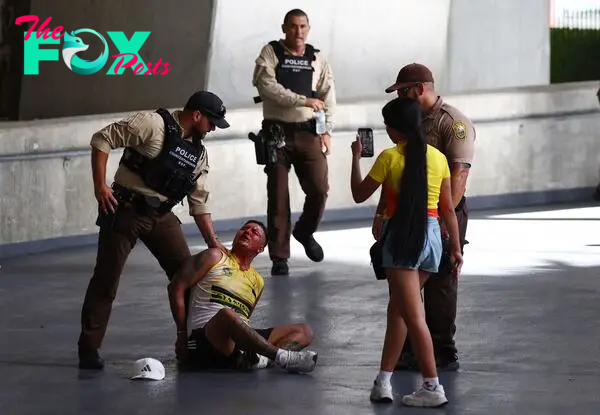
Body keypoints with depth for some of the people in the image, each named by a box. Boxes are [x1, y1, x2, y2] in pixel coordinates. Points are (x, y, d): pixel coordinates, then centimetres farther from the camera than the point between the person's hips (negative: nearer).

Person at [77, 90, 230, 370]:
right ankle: (88, 349, 4)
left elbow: (199, 201, 14)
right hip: (125, 210, -7)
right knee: (106, 280, -3)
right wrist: (100, 186, -20)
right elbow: (102, 139, -16)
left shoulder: (198, 151, 9)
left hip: (161, 215, 7)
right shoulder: (153, 124, -14)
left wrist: (213, 242, 9)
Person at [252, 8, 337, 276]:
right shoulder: (270, 53, 1)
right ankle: (279, 257, 6)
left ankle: (305, 232, 26)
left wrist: (326, 131, -3)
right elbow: (267, 85, -14)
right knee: (278, 195, -1)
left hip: (308, 133, 2)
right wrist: (303, 100, -18)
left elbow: (328, 97, 8)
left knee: (319, 189, -4)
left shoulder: (318, 59, 10)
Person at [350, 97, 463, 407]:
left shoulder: (389, 157, -7)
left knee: (413, 315, -4)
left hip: (401, 237, -5)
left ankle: (432, 387, -8)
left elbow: (359, 195, 3)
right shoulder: (438, 158, 5)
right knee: (397, 308, 17)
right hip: (431, 236, 5)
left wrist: (356, 158, 15)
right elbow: (448, 209, 8)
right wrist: (456, 248, 15)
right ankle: (383, 380, 19)